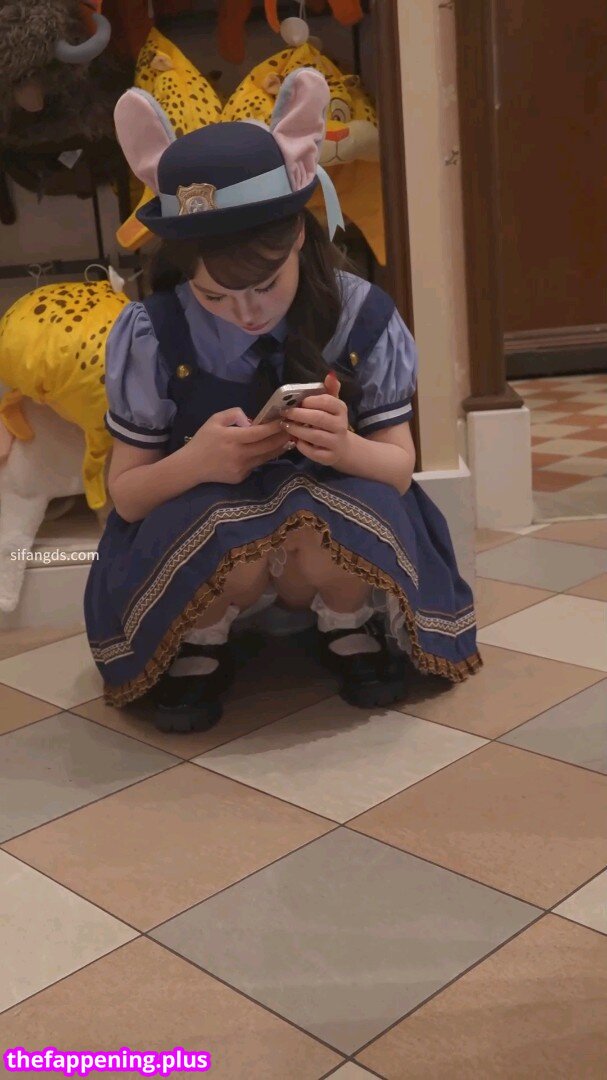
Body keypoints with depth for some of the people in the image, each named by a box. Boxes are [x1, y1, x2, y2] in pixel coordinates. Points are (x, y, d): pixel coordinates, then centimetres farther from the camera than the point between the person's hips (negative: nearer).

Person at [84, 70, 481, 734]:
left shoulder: (362, 317, -11)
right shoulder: (151, 336, -13)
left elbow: (401, 465, -7)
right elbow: (125, 491, -7)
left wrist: (346, 449, -32)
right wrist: (194, 462, -31)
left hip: (340, 539, 1)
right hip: (192, 547, -1)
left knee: (349, 512, -35)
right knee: (225, 527, -37)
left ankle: (350, 632, 1)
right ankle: (197, 649, -2)